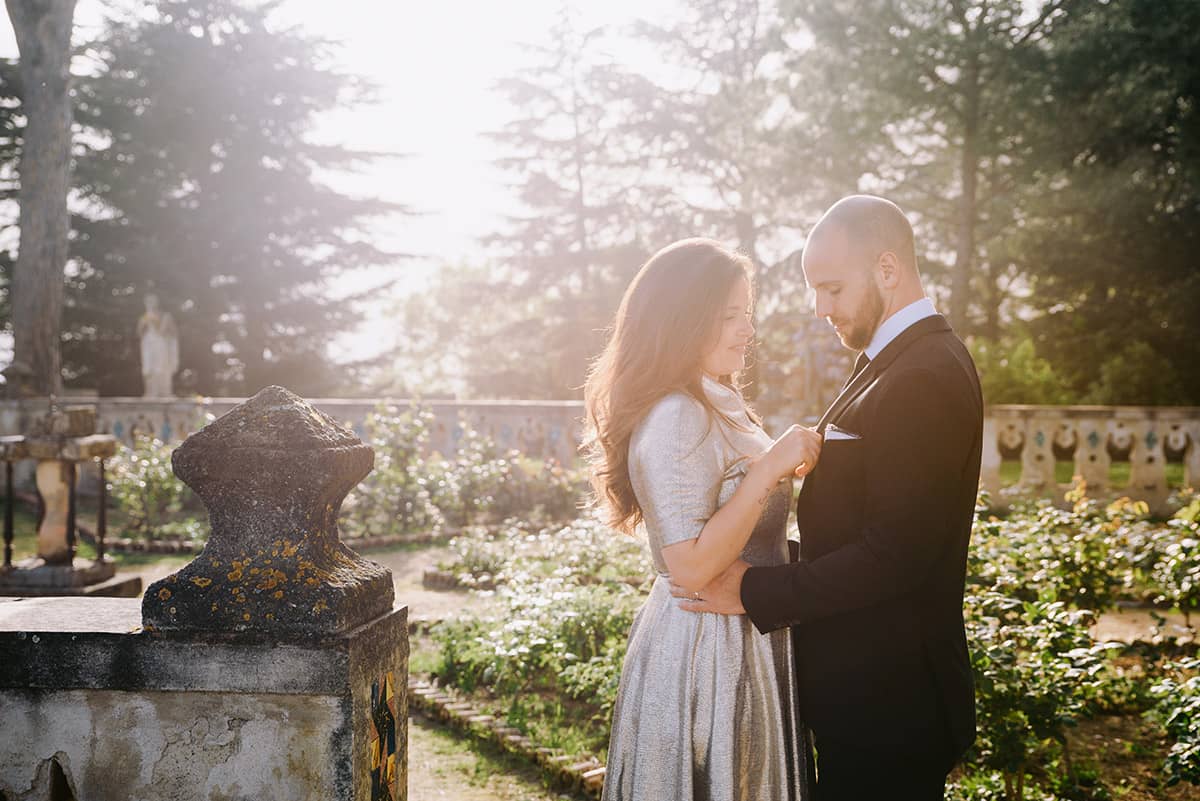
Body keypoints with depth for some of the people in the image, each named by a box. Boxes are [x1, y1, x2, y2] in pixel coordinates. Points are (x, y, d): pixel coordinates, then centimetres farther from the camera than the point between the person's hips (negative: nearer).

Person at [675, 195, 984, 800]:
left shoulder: (924, 377, -21)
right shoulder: (895, 361, 11)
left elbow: (895, 554, -25)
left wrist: (756, 592, -19)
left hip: (887, 698, -9)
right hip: (868, 681, 9)